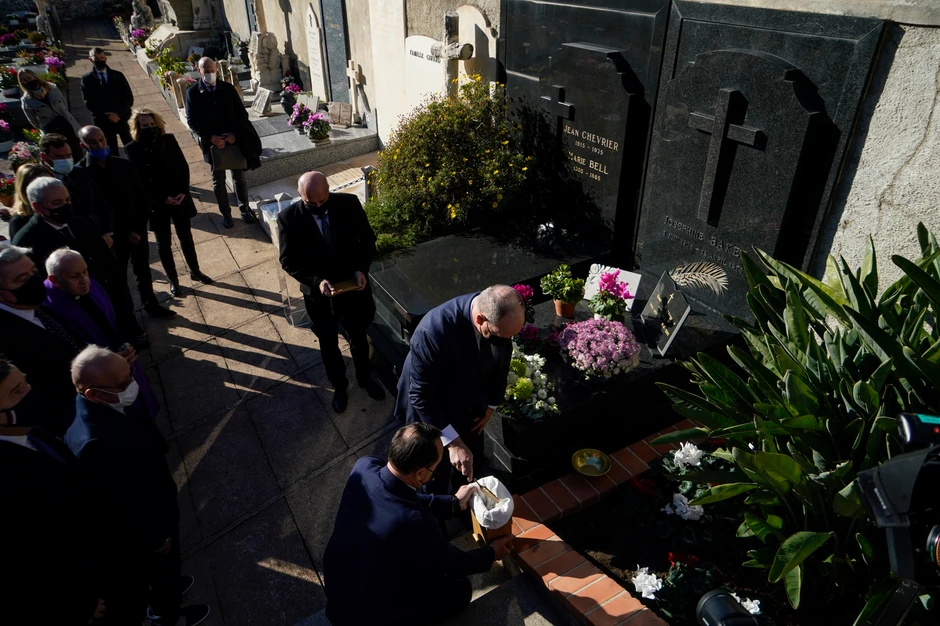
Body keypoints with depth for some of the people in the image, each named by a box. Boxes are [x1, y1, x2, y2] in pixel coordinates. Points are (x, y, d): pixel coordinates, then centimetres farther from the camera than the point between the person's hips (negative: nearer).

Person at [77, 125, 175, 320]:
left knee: (143, 271, 19)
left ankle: (152, 306, 39)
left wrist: (139, 227, -8)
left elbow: (143, 196, 1)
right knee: (119, 278, 10)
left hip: (137, 230, 3)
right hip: (112, 236, -3)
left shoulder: (124, 165, -2)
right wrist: (124, 233, -12)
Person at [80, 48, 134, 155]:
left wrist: (119, 114, -16)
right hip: (102, 121, -1)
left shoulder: (118, 75, 3)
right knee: (112, 151, 11)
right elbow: (88, 102, -5)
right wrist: (106, 116, -17)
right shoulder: (87, 79, -1)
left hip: (122, 118, 1)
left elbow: (129, 98, -1)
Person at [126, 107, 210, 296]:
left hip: (180, 199, 2)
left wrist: (183, 191, -11)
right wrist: (162, 198, -17)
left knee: (186, 237, 17)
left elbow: (184, 167, 1)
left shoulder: (169, 140, -4)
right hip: (156, 204, -2)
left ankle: (195, 271, 36)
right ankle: (173, 279, 27)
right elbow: (139, 182, -10)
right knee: (164, 243, 11)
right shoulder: (133, 149, -11)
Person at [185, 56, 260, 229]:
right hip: (211, 142, -1)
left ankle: (244, 208, 28)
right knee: (218, 181, 9)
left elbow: (242, 113, 1)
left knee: (239, 177, 11)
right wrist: (211, 137, -18)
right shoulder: (192, 93, -4)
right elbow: (192, 121, -6)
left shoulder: (228, 88, 0)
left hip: (234, 140, 1)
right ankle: (225, 213, 23)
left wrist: (234, 133, -13)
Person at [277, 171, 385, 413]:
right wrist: (316, 281, -26)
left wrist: (362, 269, -19)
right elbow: (288, 261, -11)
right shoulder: (288, 218, -18)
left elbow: (368, 240, -3)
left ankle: (365, 377, 49)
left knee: (359, 338, 23)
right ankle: (339, 386, 45)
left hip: (354, 287, 1)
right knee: (328, 344, 19)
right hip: (318, 294, -1)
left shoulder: (349, 203, -15)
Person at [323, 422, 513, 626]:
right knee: (459, 590, 9)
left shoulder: (364, 466, -21)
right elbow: (451, 564, -15)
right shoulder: (413, 522, -38)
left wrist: (454, 503, 9)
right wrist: (490, 554, 3)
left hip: (335, 582, 6)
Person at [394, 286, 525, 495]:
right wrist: (453, 442, -32)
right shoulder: (434, 331, -42)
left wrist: (491, 405, 7)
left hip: (471, 405, 5)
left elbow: (501, 361, -2)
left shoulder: (501, 315, -23)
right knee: (438, 475, 19)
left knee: (472, 461, 26)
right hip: (432, 410, -5)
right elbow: (422, 396, -30)